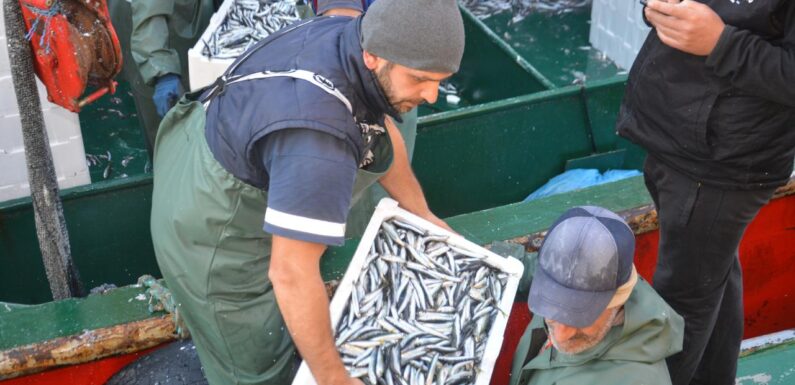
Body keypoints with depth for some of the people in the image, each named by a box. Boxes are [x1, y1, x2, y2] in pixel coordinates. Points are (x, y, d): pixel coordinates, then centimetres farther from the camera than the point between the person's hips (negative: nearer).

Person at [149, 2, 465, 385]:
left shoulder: (354, 38, -14)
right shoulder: (320, 136, -42)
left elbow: (383, 132, 5)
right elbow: (291, 275, -38)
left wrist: (423, 216, 18)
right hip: (211, 233, -8)